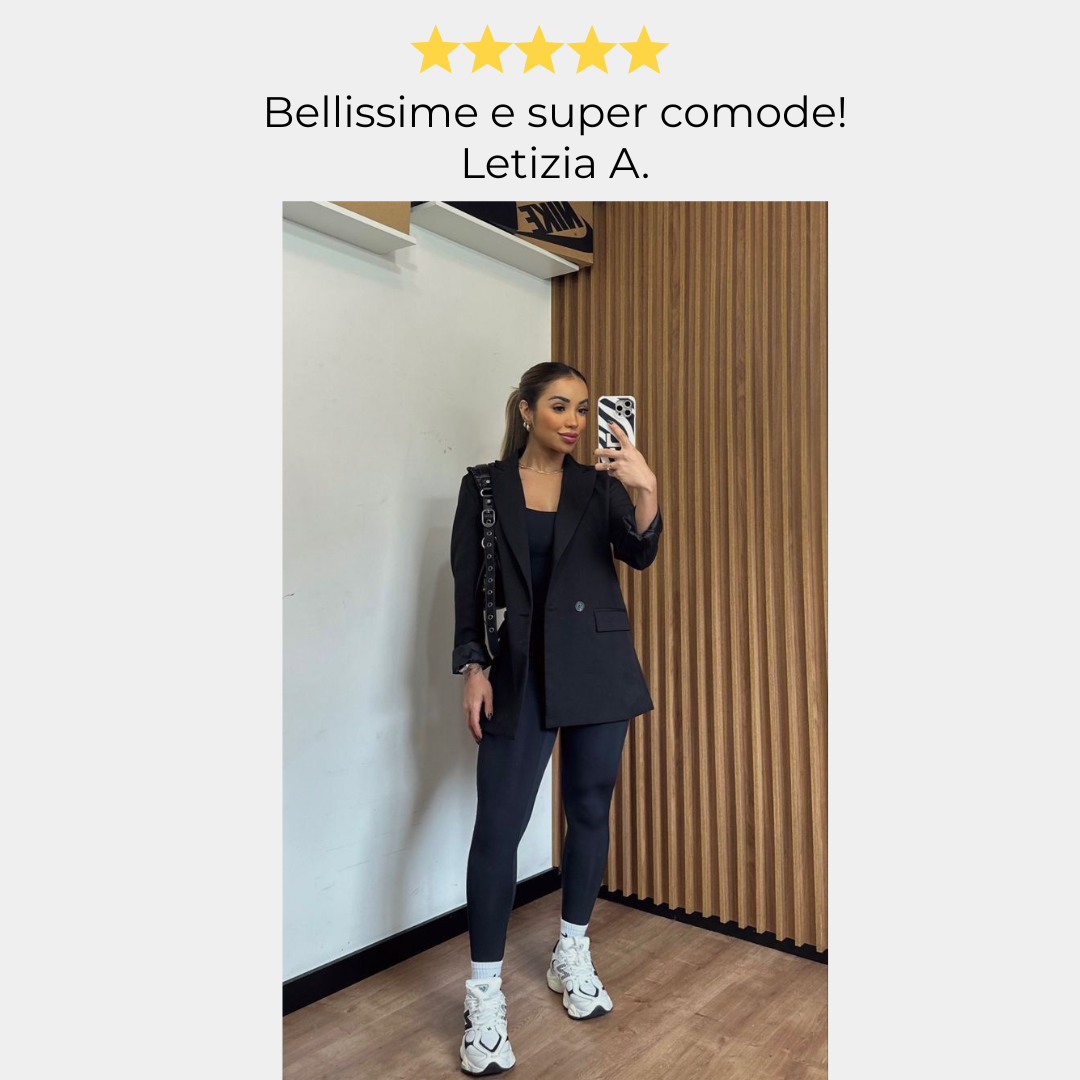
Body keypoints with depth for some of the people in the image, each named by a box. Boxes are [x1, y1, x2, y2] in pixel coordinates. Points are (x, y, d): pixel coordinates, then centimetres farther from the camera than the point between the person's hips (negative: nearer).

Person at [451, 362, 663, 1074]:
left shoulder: (599, 484, 5)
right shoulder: (484, 487, 3)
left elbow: (640, 554, -10)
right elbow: (467, 584, 3)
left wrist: (647, 492, -29)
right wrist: (474, 667, -5)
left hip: (598, 669, 2)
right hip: (520, 673, -2)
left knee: (590, 811, 12)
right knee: (498, 826, -5)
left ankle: (573, 956, 33)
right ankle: (486, 992, 11)